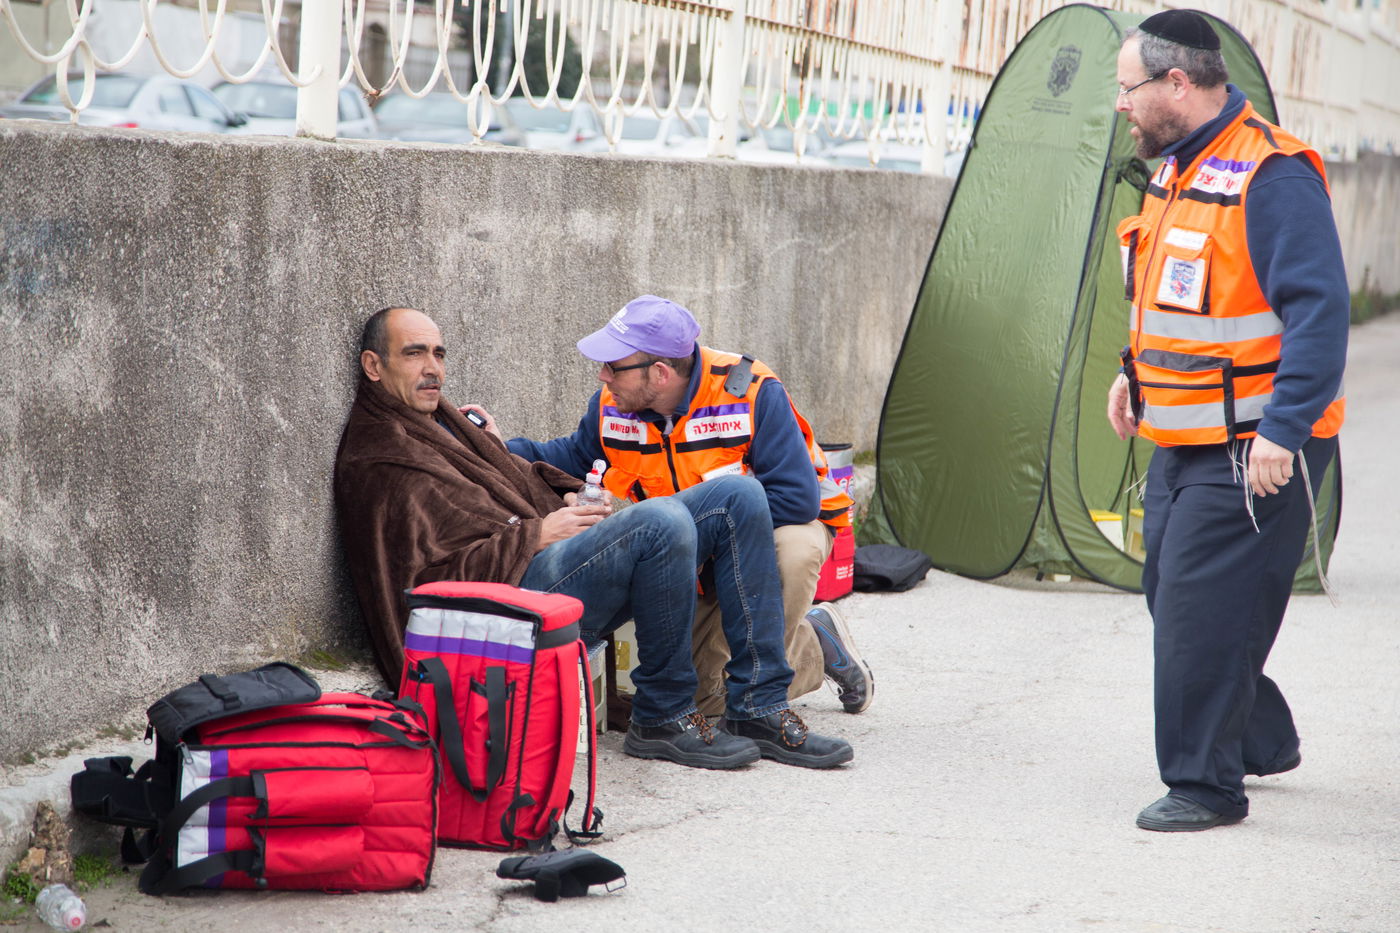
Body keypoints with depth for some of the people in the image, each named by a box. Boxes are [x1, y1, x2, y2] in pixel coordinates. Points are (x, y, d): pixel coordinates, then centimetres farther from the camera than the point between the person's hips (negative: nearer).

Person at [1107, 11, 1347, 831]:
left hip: (1253, 450, -10)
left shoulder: (1271, 176, -19)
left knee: (1200, 608, -10)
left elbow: (1317, 309, -23)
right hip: (1185, 441, 10)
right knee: (1175, 597, 15)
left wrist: (1283, 428, -26)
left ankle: (1206, 785, 1)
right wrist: (1137, 371, 22)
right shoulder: (1182, 169, 11)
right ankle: (1263, 741, 32)